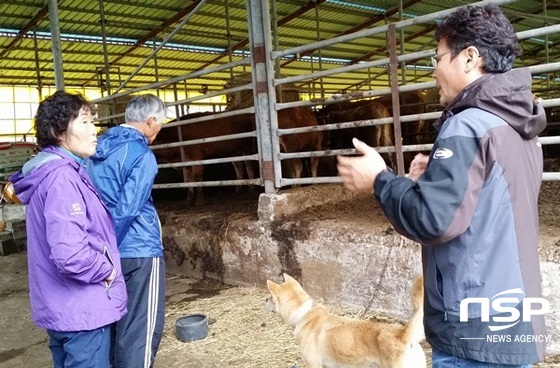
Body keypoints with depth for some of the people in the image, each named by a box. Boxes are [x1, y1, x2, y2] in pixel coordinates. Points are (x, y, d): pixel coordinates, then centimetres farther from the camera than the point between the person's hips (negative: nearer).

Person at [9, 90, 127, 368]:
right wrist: (106, 270, -15)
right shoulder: (62, 177, -21)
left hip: (60, 307, 10)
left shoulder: (45, 172, 9)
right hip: (82, 310, -10)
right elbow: (69, 253, -32)